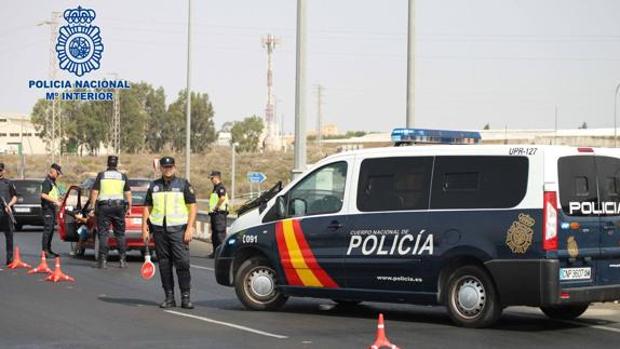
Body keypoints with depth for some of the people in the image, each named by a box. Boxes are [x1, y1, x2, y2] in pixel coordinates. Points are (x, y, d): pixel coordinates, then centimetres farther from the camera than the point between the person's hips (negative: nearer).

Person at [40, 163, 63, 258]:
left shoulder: (53, 182, 20)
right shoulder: (47, 182, -12)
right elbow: (43, 195, -23)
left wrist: (58, 200, 16)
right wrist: (55, 201, -23)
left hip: (52, 209, 10)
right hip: (47, 209, -10)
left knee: (51, 230, 13)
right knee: (47, 229, -12)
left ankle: (48, 249, 19)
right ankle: (44, 251, -12)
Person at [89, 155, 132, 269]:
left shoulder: (101, 175, 2)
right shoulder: (123, 176, 6)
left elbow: (94, 192, -2)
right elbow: (128, 193, 5)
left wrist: (93, 206, 3)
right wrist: (129, 207, 12)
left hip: (104, 206, -2)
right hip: (119, 206, 2)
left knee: (103, 234, 0)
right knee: (120, 234, 9)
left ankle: (103, 260, -6)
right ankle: (123, 260, 7)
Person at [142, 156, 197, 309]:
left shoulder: (183, 184, 5)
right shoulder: (154, 186, 15)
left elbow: (192, 207, 0)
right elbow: (147, 208, 16)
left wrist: (190, 228, -10)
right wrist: (145, 228, 6)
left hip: (178, 228, -3)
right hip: (159, 229, 3)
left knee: (182, 262, -11)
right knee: (164, 264, 4)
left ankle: (185, 297, -8)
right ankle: (169, 297, 9)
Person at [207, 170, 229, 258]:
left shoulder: (221, 187, -12)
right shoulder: (215, 188, 21)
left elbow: (222, 198, -27)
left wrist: (216, 207, -20)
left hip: (219, 213, -11)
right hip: (214, 214, 11)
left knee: (220, 233, -11)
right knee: (214, 234, 12)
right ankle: (215, 252, 17)